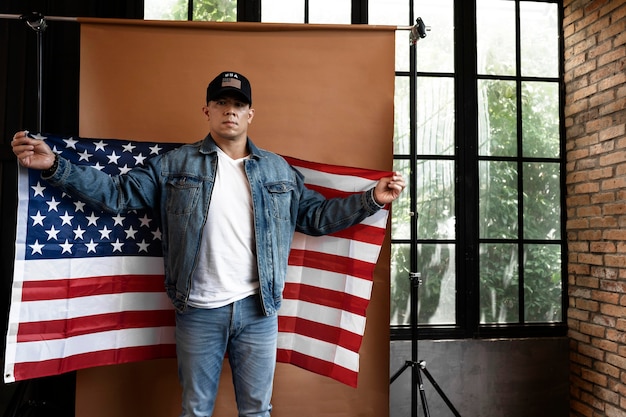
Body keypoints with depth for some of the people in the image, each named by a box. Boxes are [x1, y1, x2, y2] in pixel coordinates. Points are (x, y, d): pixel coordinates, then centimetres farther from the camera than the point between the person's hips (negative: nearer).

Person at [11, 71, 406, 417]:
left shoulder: (280, 170, 7)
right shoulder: (175, 165, 1)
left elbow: (317, 216, 10)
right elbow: (117, 193, 0)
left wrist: (372, 199, 2)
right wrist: (55, 166, -10)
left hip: (258, 309, 2)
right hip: (198, 311, -1)